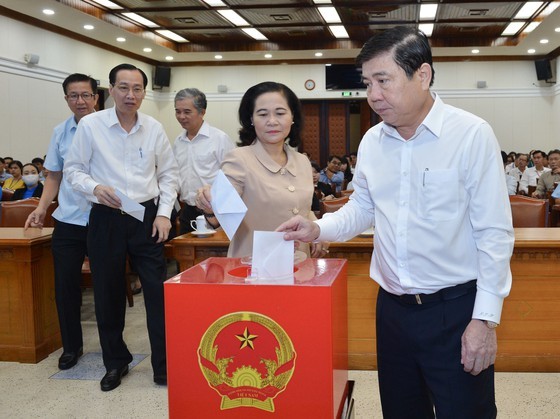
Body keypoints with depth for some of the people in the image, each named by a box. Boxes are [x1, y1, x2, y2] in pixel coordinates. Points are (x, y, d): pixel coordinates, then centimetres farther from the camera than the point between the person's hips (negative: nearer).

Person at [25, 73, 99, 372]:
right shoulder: (60, 132, 8)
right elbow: (54, 176, 15)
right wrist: (41, 208, 6)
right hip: (68, 221, 4)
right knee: (65, 286, 7)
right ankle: (71, 346, 24)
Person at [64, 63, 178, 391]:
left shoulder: (154, 128, 2)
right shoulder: (90, 125, -4)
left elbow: (169, 174, 8)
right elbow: (73, 169, 2)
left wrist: (164, 213, -2)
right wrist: (95, 187, -17)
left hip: (147, 216, 1)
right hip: (106, 218, -1)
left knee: (158, 291, -1)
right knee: (108, 293, 8)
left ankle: (164, 367, 12)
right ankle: (116, 362, 28)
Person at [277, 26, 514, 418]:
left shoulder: (471, 135, -12)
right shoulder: (372, 141, 4)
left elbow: (495, 234, -11)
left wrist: (485, 319, -13)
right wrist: (318, 229, -3)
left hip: (455, 309, -5)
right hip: (393, 308, 5)